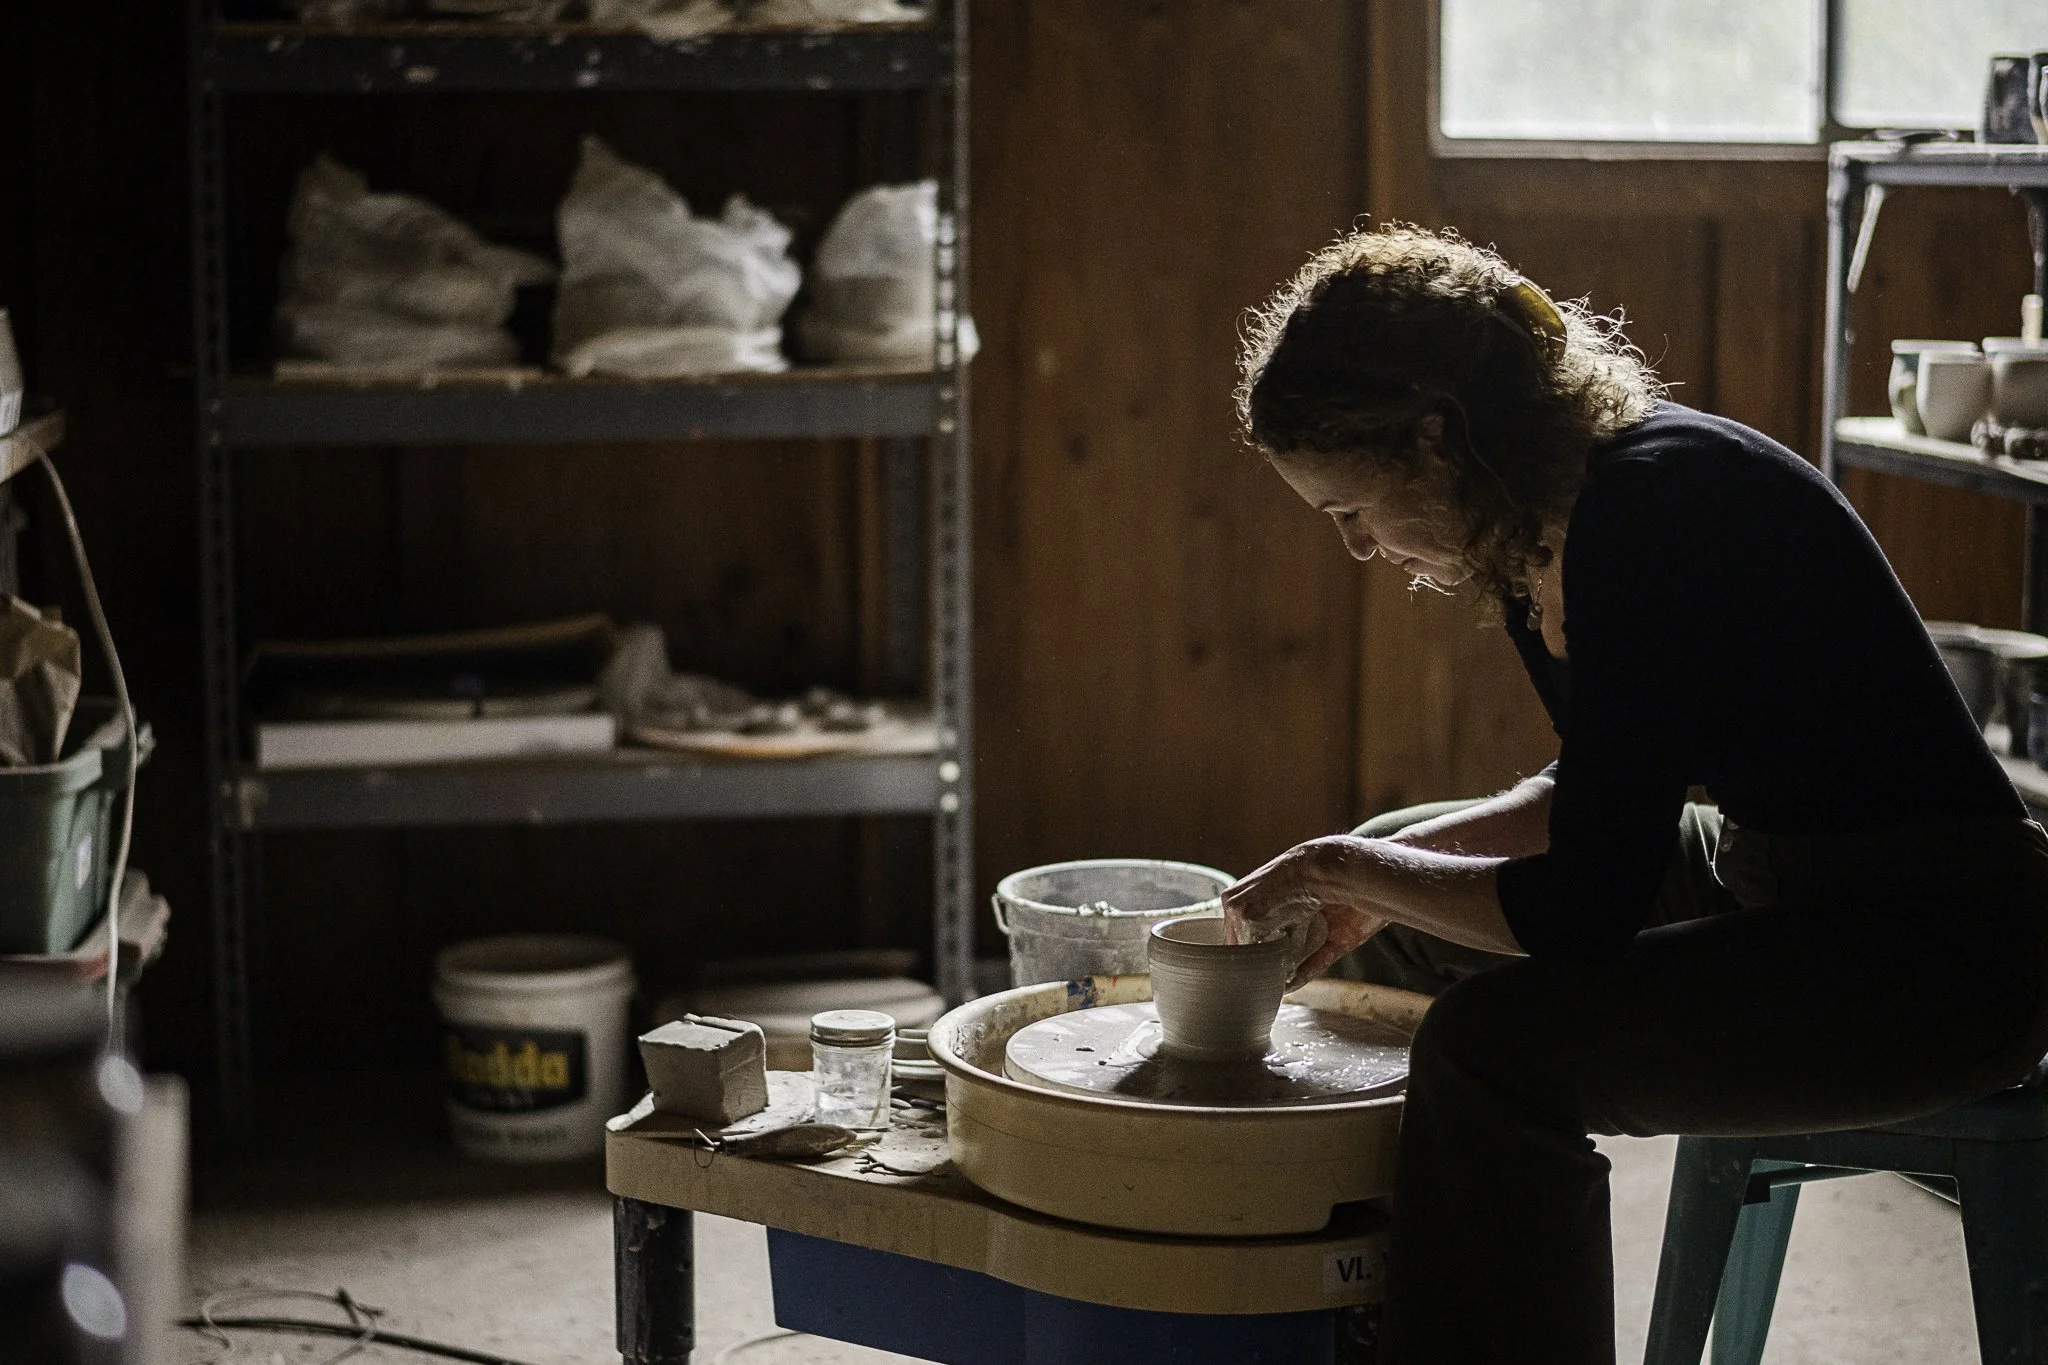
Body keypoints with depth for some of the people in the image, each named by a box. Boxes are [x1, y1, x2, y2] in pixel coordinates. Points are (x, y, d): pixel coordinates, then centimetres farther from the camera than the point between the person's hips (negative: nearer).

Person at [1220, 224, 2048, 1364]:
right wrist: (1375, 876, 6)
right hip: (1769, 874, 11)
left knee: (1495, 1051, -29)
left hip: (1938, 950, -10)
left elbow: (1586, 909, -25)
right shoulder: (1553, 507, 3)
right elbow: (1605, 791, 17)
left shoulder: (1650, 513, -25)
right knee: (1407, 902, 20)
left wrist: (1346, 869, -11)